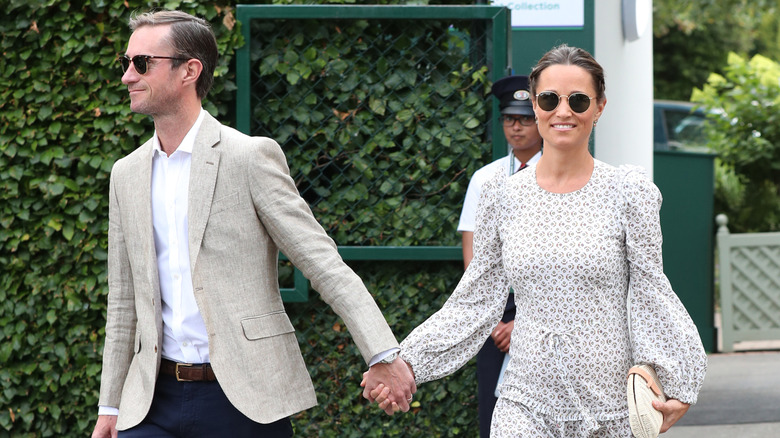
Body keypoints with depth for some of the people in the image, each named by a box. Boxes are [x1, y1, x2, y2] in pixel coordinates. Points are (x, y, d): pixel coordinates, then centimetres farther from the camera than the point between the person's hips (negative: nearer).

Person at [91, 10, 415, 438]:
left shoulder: (251, 156, -6)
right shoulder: (126, 174, 12)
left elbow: (323, 262, -9)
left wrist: (384, 356, -17)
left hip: (244, 400, -5)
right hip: (156, 401, 5)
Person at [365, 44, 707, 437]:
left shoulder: (627, 191, 0)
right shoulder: (502, 195, 6)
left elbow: (649, 294, -1)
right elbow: (476, 302, 9)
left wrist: (678, 384, -13)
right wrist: (404, 362, -1)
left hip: (608, 405, -1)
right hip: (525, 405, 1)